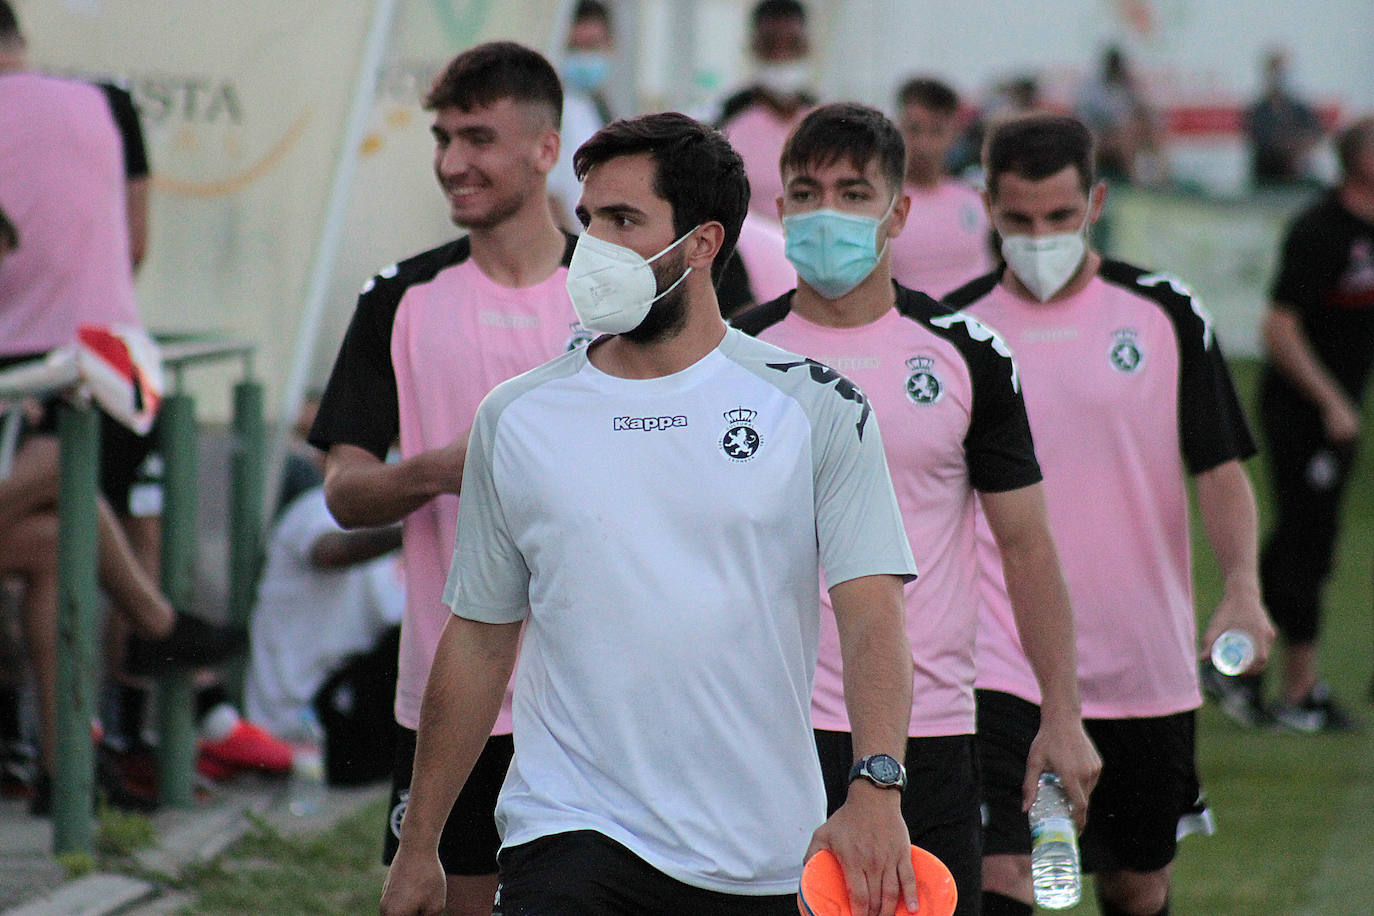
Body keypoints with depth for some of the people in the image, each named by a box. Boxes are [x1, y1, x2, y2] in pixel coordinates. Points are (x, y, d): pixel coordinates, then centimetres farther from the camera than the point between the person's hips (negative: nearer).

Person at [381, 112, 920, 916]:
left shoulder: (817, 407, 0)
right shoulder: (518, 419, 6)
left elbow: (871, 614, -8)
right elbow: (479, 639, 12)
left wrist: (877, 791, -24)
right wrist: (419, 847, 11)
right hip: (571, 839, 0)